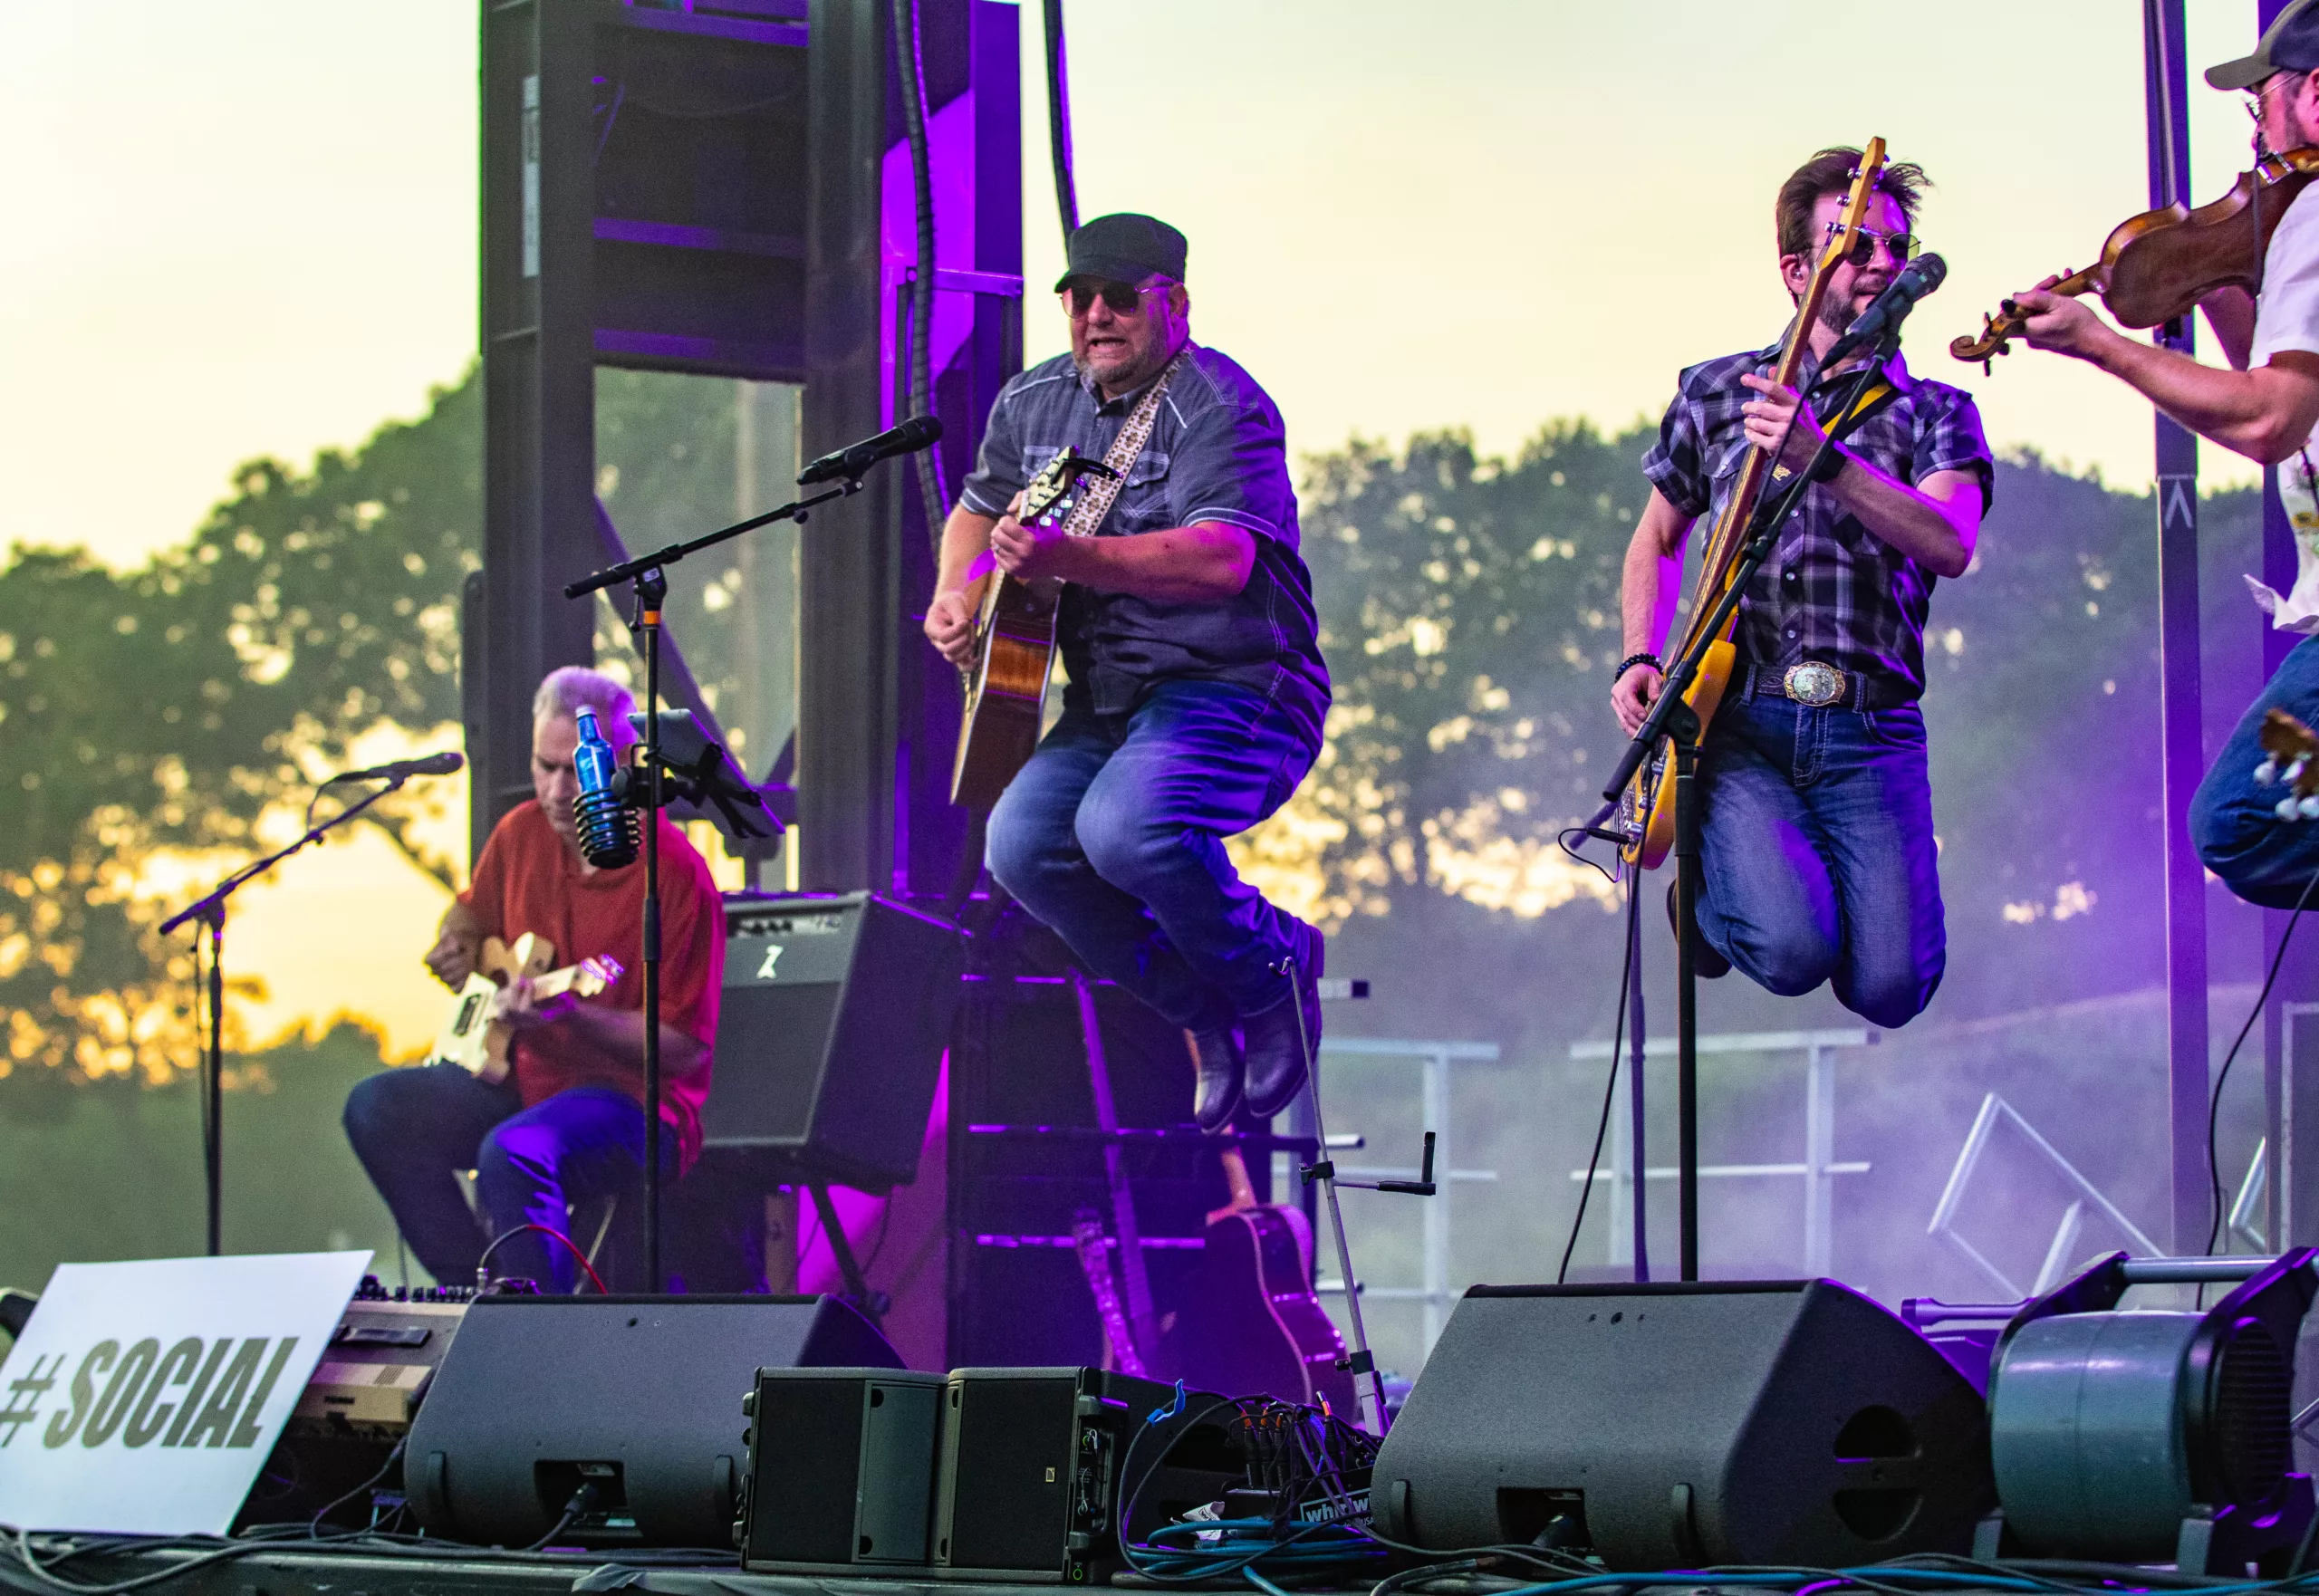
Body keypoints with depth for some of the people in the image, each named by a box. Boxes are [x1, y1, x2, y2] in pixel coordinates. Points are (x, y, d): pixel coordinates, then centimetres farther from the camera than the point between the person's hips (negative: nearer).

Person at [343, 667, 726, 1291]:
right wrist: (458, 946, 4)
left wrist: (568, 1013, -29)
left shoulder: (675, 876, -18)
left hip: (632, 1099, -8)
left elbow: (686, 1047, -18)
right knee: (376, 1109, -8)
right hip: (525, 1076, 8)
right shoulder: (521, 832, 4)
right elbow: (473, 908, 28)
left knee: (513, 1153, -35)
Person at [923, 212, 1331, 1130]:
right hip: (1105, 702, 8)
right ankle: (1211, 1014, 4)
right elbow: (979, 508, 29)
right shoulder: (1031, 404, 12)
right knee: (1022, 845, -15)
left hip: (1233, 691, -8)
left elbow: (1224, 557, -30)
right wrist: (956, 593, 7)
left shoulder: (1219, 408, -14)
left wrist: (1068, 558, -41)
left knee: (1125, 828, -33)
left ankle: (1273, 970, -3)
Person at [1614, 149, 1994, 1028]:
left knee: (1891, 983, -17)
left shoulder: (1937, 414, 9)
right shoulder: (1715, 393, 13)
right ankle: (1711, 885, 12)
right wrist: (1639, 661, 7)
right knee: (1794, 948, -25)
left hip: (1871, 732, 1)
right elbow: (1656, 539, 26)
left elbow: (1948, 545, -12)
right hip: (1735, 718, 0)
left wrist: (1823, 459, -26)